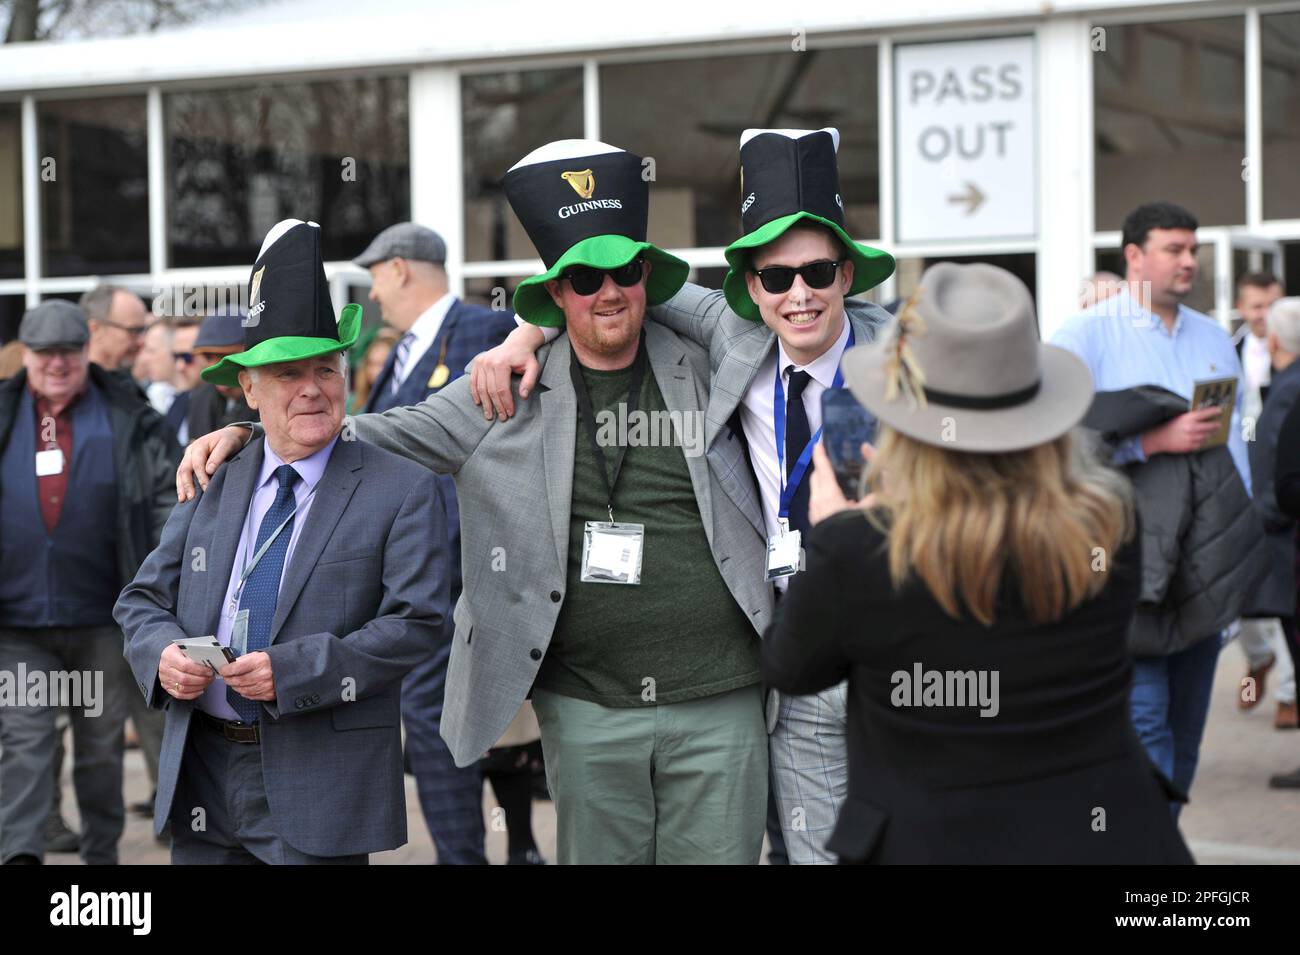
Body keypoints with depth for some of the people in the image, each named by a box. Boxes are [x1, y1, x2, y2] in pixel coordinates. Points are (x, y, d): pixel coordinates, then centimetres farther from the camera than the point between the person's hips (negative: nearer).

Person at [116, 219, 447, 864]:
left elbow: (414, 622, -11)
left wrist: (292, 670, -19)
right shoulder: (213, 482, 11)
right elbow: (143, 599, 14)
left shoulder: (401, 489, -3)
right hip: (201, 772, 4)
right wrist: (162, 651, -9)